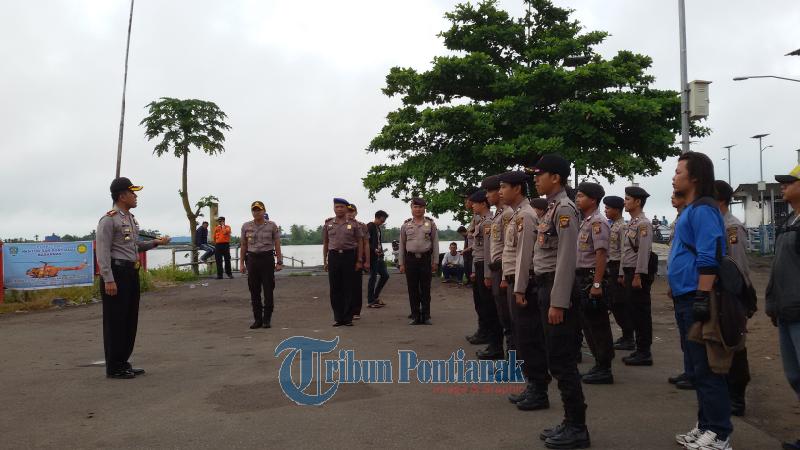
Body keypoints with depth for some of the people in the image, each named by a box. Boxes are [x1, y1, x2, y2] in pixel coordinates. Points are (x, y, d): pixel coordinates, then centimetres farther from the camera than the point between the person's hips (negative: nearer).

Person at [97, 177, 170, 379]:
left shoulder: (131, 218, 15)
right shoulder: (109, 220, -12)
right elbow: (103, 252, -17)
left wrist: (155, 242, 13)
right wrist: (108, 280, -22)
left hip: (131, 272, 9)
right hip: (116, 272, -9)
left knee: (130, 320, 14)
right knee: (115, 321, -1)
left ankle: (123, 362, 25)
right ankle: (113, 367, 8)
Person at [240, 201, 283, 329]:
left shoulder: (272, 226, 0)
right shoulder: (246, 226, 7)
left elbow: (277, 245, 1)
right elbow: (243, 246, 11)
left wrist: (279, 262, -4)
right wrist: (242, 263, 6)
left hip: (267, 258, -2)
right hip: (252, 259, 2)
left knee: (268, 290, -1)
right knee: (254, 291, 5)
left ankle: (267, 319, 8)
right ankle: (257, 319, 14)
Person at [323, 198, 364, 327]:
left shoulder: (353, 224, 3)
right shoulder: (328, 224, 8)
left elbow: (359, 243, 5)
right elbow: (325, 243, 13)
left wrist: (359, 261, -1)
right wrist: (325, 260, 8)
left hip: (349, 256, -2)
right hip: (334, 256, 2)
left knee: (348, 288, 2)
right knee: (335, 288, 4)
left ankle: (348, 318, 10)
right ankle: (338, 317, 14)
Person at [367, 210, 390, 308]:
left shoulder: (379, 228, 17)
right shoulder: (369, 226, -10)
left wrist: (381, 252, 14)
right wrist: (374, 250, -25)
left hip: (379, 256, 9)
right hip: (372, 256, -9)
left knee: (385, 275, 10)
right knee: (373, 277, -5)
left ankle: (375, 296, 21)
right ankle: (370, 301, 3)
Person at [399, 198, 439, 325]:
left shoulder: (430, 224, 4)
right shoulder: (406, 225, 7)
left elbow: (435, 243, 4)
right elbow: (402, 245, 9)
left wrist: (435, 262, -1)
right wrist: (401, 264, 5)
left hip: (426, 259, -1)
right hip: (410, 259, 1)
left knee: (425, 289, 5)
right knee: (412, 289, 4)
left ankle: (426, 316, 13)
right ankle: (415, 316, 13)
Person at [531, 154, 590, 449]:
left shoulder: (564, 208, -14)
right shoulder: (552, 208, 16)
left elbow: (567, 259, -20)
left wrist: (558, 303, -22)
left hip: (558, 290, -10)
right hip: (547, 287, 10)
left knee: (562, 362, -3)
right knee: (557, 361, 14)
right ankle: (570, 423, 24)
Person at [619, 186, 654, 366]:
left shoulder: (644, 224, -12)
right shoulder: (631, 223, 17)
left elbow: (644, 252, -19)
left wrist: (638, 276, -22)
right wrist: (622, 274, 18)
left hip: (639, 274, -9)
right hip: (629, 272, 9)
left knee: (641, 313, -3)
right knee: (633, 311, 12)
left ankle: (645, 353, 4)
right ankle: (640, 350, 20)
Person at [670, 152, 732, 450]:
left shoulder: (703, 210, -14)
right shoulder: (690, 210, 17)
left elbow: (708, 258, -22)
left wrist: (702, 299, -25)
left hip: (696, 300, -10)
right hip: (686, 300, 10)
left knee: (706, 369, -3)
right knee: (698, 366, 16)